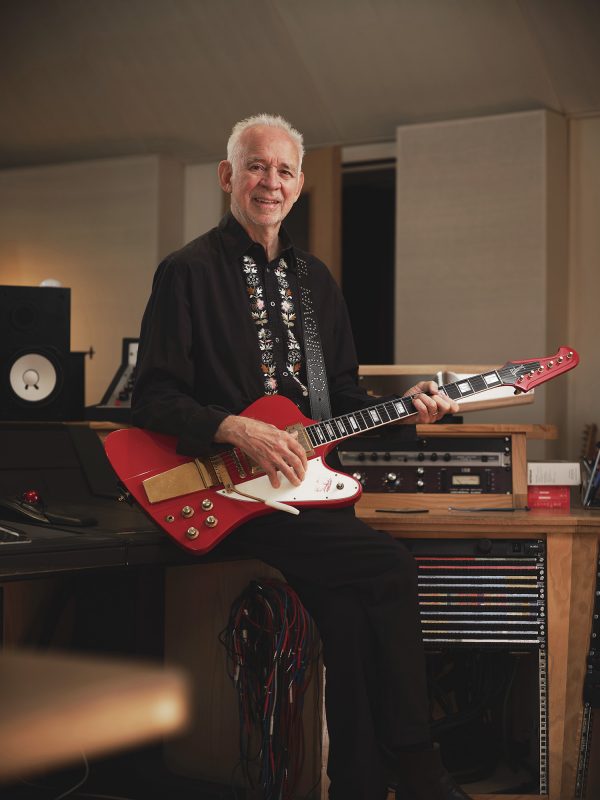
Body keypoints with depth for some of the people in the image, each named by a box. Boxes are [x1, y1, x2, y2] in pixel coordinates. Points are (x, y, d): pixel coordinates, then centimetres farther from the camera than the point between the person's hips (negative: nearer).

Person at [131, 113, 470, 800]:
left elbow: (341, 396, 23)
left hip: (303, 479, 6)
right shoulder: (189, 271, -1)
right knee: (389, 566, -23)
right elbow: (153, 399, -7)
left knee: (345, 608, -24)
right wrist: (237, 430, -21)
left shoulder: (313, 279, 19)